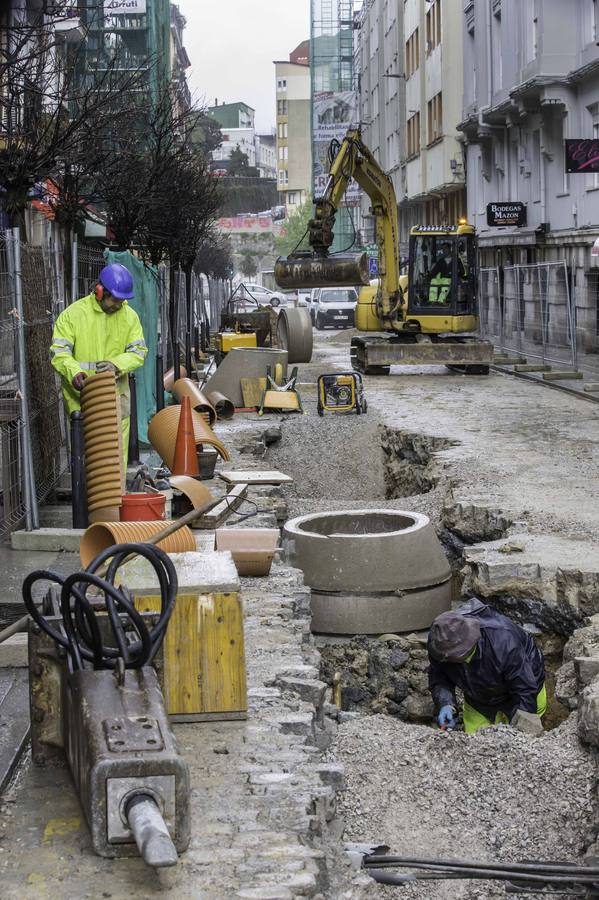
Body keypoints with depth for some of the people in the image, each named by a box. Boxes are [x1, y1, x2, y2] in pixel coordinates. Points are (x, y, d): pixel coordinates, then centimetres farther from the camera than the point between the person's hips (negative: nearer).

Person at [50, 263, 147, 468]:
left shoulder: (129, 316, 4)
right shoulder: (73, 314, -6)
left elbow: (138, 351, 0)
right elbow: (59, 351, -9)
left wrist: (117, 364, -21)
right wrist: (74, 372, -29)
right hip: (81, 394, -3)